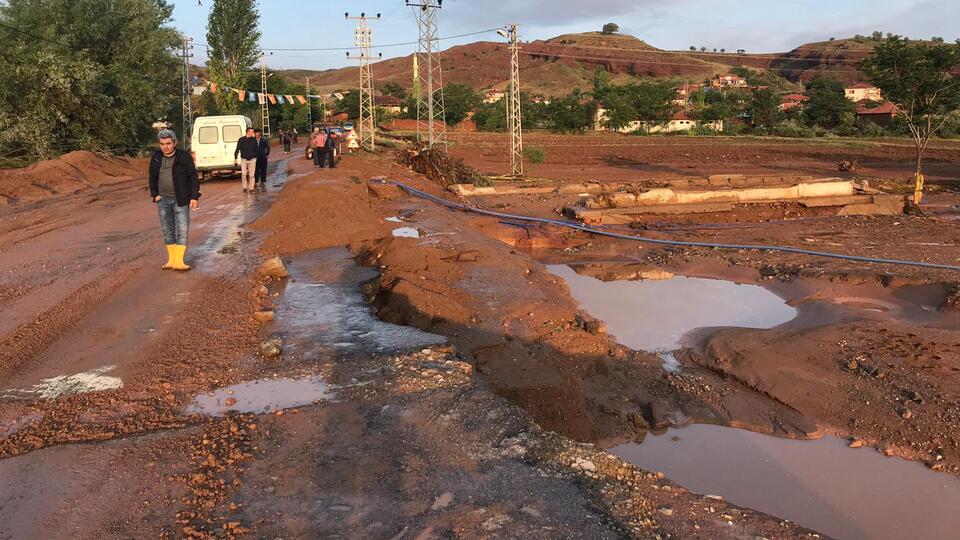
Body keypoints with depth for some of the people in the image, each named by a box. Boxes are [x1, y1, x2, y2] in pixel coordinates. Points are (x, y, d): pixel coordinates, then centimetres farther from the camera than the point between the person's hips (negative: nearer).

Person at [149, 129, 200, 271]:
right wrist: (155, 194, 4)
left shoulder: (184, 157, -7)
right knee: (168, 231, 9)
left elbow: (193, 178, -6)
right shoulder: (156, 157, 5)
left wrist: (194, 197, -11)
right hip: (163, 200, 4)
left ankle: (179, 261, -9)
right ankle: (171, 259, 16)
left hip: (180, 200, -4)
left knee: (182, 230, -8)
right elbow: (152, 178, 15)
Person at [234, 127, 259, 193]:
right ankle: (245, 188, 3)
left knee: (251, 175, 1)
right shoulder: (241, 139, 1)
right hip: (244, 159, -1)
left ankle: (251, 188, 9)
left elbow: (257, 150, 8)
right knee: (243, 174, -10)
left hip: (252, 160, 1)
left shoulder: (254, 140, 4)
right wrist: (235, 158, 0)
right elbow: (237, 149, 4)